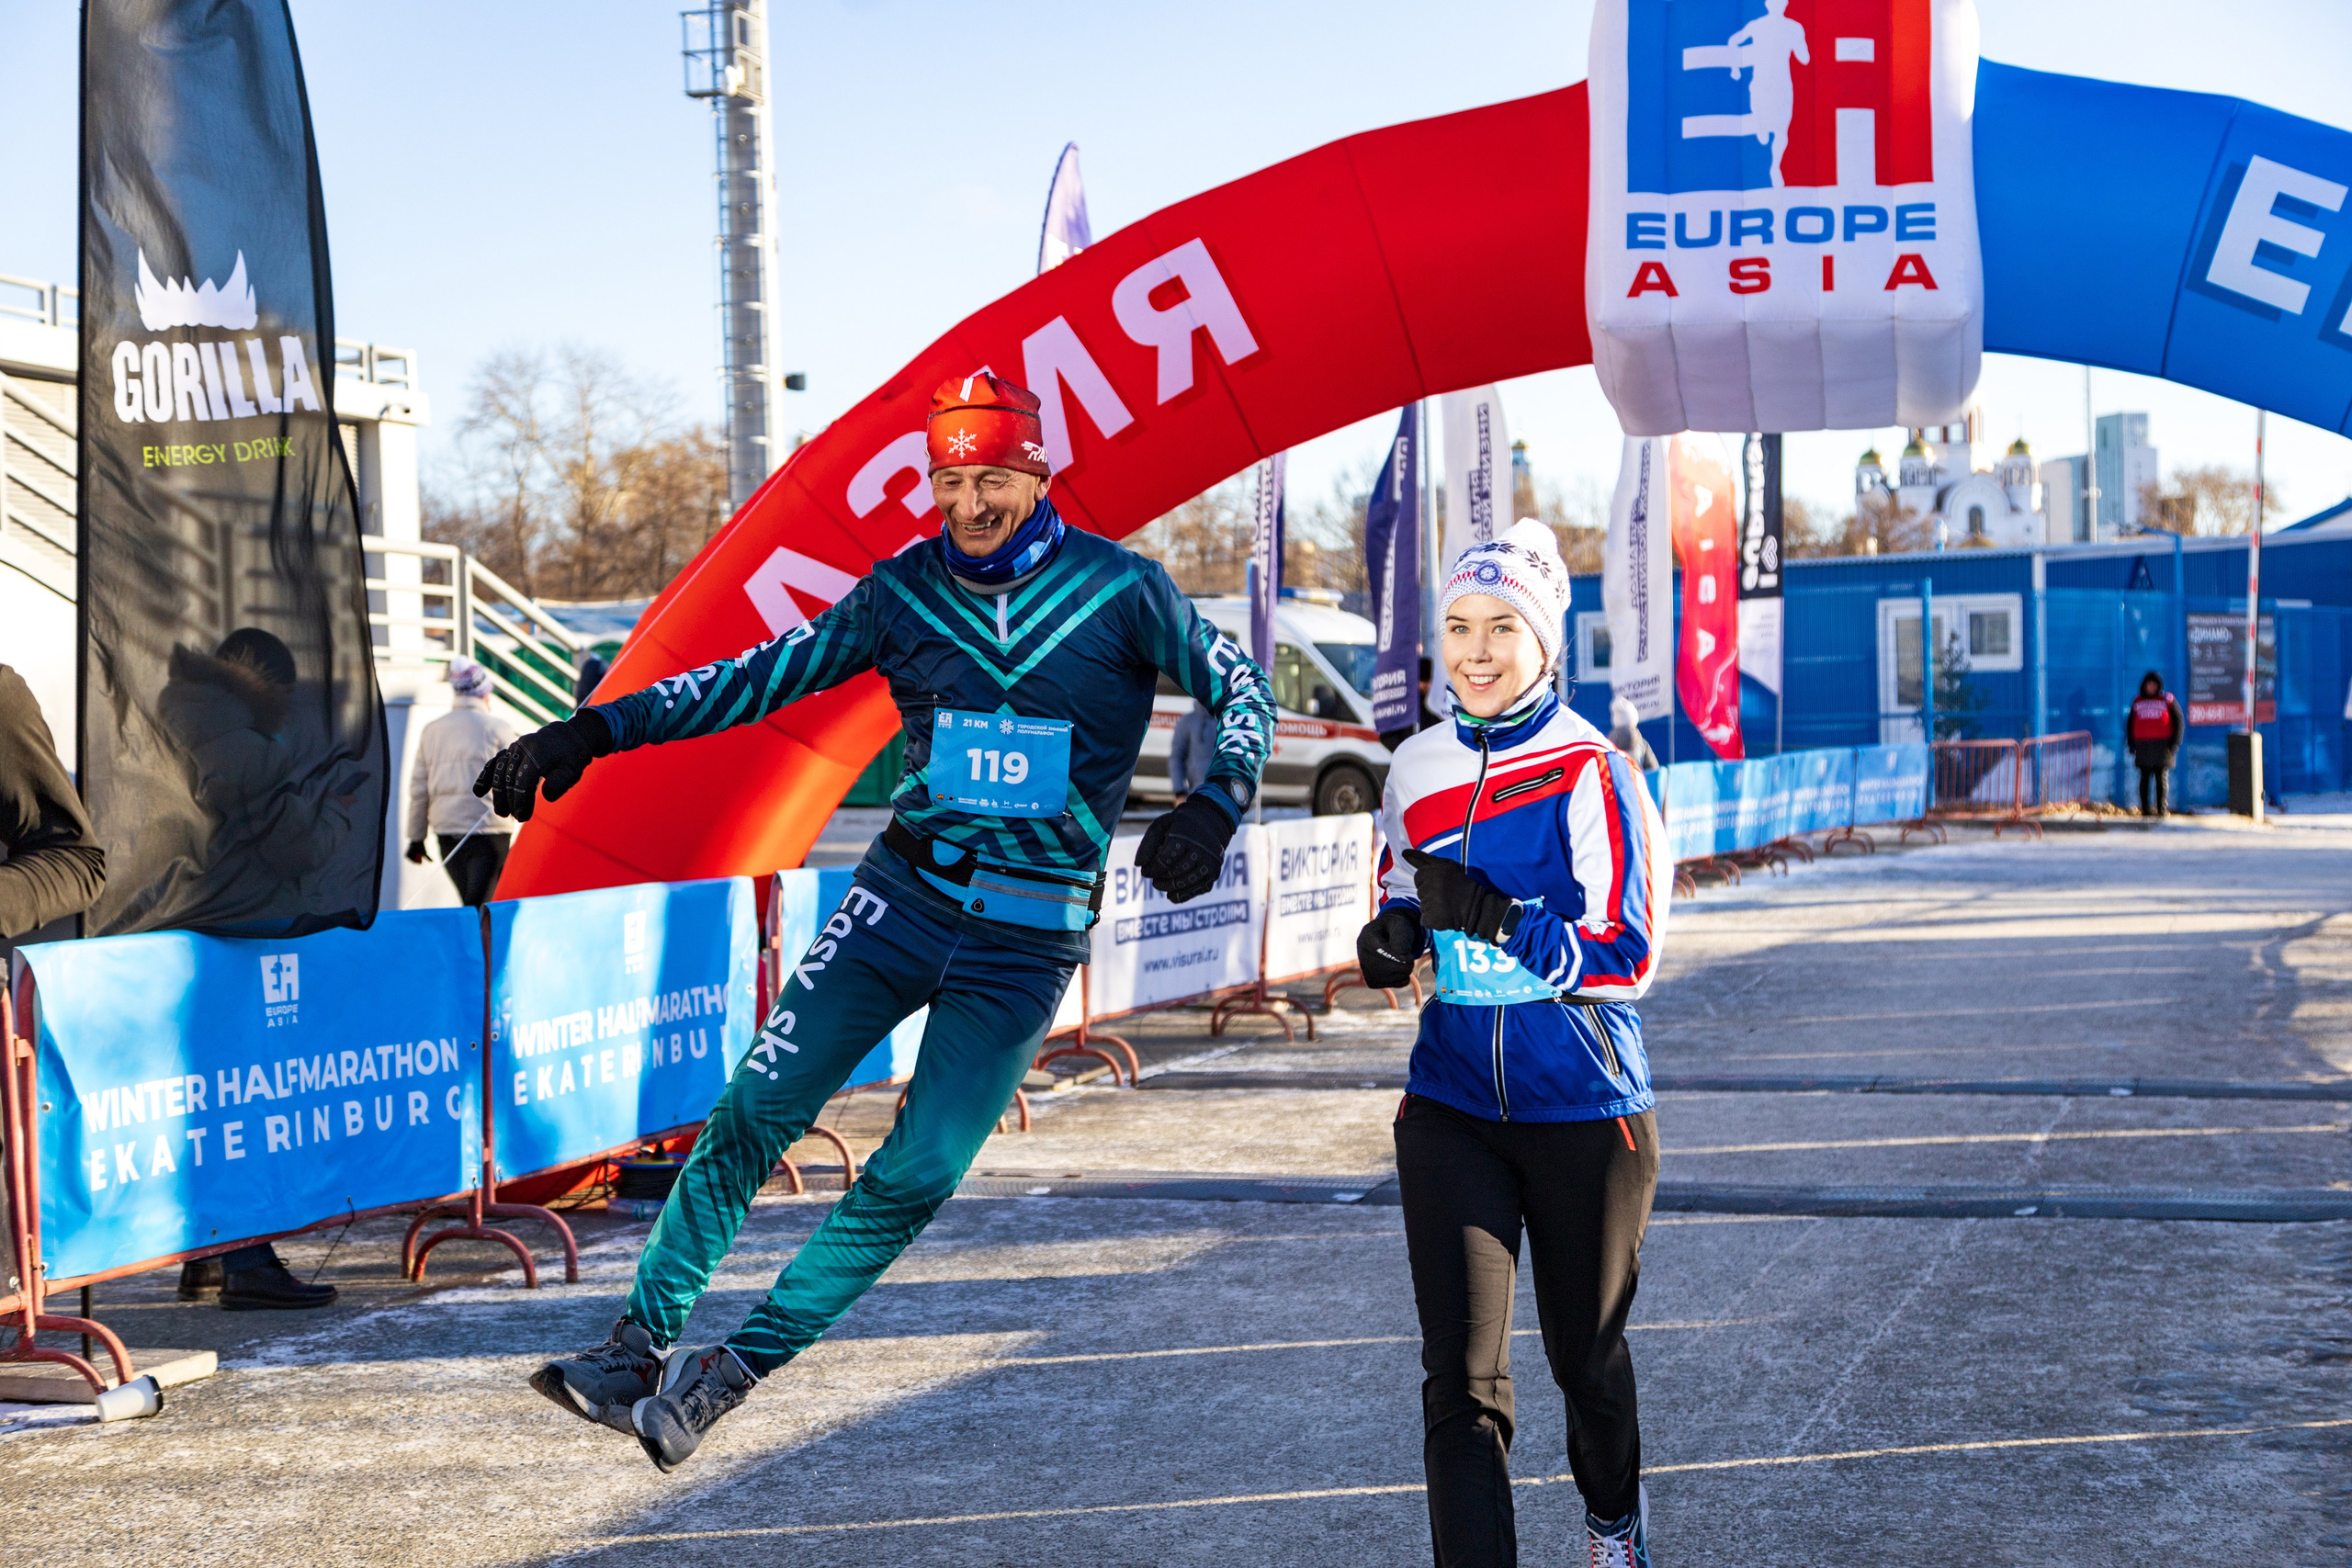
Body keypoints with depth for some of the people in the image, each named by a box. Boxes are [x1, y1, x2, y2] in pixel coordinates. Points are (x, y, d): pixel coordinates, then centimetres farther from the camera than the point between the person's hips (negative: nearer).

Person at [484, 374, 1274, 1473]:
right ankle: (642, 1343, 0)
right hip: (905, 892, 2)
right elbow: (763, 677, 9)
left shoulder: (1121, 591, -5)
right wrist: (597, 731, 3)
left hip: (1030, 937, -2)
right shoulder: (902, 592, 2)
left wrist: (1215, 808, -14)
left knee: (918, 1175, -9)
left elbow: (1242, 689, 4)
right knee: (756, 1112, -9)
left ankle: (737, 1365, 2)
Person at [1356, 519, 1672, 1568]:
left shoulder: (1594, 774, -11)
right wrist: (1391, 938, -3)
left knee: (1585, 1354, 16)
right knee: (1460, 1380, -8)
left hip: (1586, 1109, -3)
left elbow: (1628, 956, -15)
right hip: (1451, 1107, 3)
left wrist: (1495, 918, -25)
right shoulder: (1417, 772, 5)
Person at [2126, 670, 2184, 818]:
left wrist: (2175, 743, -5)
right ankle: (2145, 808, 5)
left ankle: (2161, 808, 0)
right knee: (2145, 777, 2)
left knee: (2161, 778, -3)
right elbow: (2130, 723, 18)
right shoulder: (2137, 702, 13)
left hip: (2162, 744, -2)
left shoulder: (2168, 700, 5)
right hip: (2143, 745, 2)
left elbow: (2179, 721, 3)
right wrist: (2131, 743, 9)